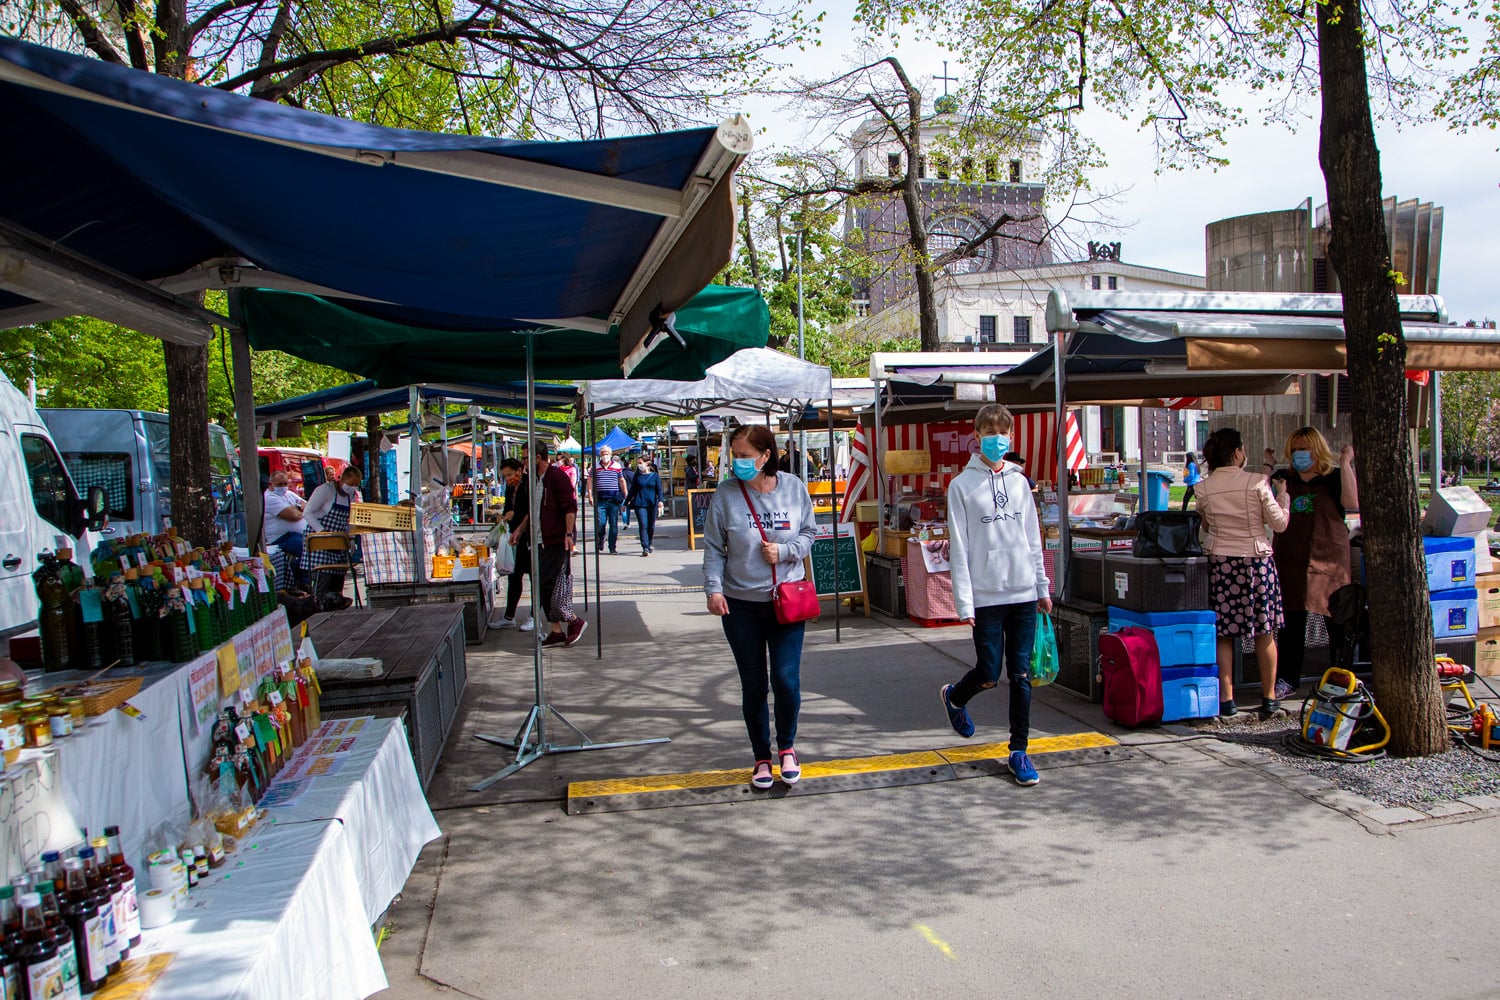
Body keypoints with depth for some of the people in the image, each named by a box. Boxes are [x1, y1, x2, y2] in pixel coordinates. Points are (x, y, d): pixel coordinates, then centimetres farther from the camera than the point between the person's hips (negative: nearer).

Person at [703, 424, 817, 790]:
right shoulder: (726, 494, -6)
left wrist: (785, 551, -11)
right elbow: (713, 548, -1)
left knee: (786, 679, -5)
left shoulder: (793, 488, -2)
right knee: (753, 685, 7)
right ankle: (762, 757, 26)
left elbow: (809, 534, 8)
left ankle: (786, 747, 23)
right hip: (741, 604, 0)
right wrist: (713, 588, -12)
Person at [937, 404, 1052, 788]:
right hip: (986, 595, -4)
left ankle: (1019, 751, 14)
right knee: (988, 674, 0)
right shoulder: (962, 485, -3)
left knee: (1021, 675, 5)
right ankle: (954, 697, 32)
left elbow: (1033, 537, 15)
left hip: (1024, 593, 4)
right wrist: (964, 602, -11)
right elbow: (959, 548, -6)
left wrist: (1043, 586, 13)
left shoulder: (1019, 481, 10)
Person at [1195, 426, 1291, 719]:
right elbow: (1280, 524, -3)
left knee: (1224, 634, 7)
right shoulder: (1256, 482, -9)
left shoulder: (1204, 488, -1)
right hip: (1257, 561, -2)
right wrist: (1282, 492, 8)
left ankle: (1227, 699, 6)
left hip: (1220, 562, 2)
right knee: (1265, 633, 9)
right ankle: (1269, 698, 15)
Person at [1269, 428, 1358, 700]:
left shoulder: (1334, 478, 2)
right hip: (1289, 560, 3)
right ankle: (1287, 680, 11)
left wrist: (1346, 464, -16)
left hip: (1327, 558, -3)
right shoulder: (1284, 478, 12)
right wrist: (1268, 467, 2)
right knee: (1290, 622, 4)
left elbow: (1352, 503, -15)